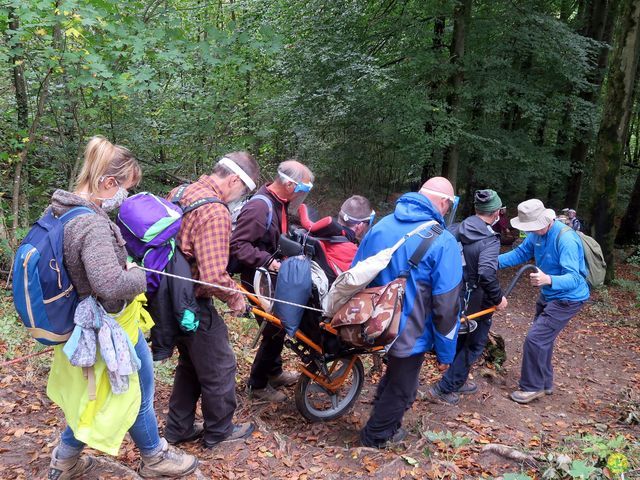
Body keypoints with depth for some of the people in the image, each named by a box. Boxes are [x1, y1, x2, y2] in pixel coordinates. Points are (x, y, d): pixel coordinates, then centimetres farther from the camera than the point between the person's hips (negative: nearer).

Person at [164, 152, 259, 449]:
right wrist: (235, 298, -12)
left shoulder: (180, 193, 3)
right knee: (219, 368, 11)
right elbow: (214, 277, -31)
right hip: (194, 304, -9)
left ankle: (178, 428, 37)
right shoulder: (215, 213, -26)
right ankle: (219, 431, 29)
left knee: (190, 364, 25)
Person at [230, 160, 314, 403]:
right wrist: (267, 261, -33)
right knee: (274, 331, 1)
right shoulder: (259, 207, -26)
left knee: (279, 326, 22)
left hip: (274, 278, 10)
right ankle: (257, 384, 20)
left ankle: (273, 371, 43)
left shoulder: (279, 203, 4)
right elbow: (237, 245, -29)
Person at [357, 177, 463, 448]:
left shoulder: (381, 226, -3)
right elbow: (446, 306, -20)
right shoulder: (443, 242, -21)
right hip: (409, 334, -6)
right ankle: (377, 436, 36)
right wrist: (445, 352, -8)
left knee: (395, 373, 31)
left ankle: (386, 422, 48)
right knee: (401, 390, 18)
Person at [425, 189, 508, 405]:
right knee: (474, 345, 11)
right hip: (477, 303, -6)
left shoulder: (457, 230, -4)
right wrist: (498, 298, -21)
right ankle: (443, 388, 11)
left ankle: (458, 381, 40)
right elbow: (486, 274, -36)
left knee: (461, 341, 24)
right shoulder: (490, 240, -23)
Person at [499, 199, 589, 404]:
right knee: (542, 338, 19)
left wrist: (548, 279, -56)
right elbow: (521, 253, 5)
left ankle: (532, 387, 4)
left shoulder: (566, 239, -32)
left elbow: (573, 278, -37)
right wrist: (496, 260, -11)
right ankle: (545, 383, 36)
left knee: (535, 339, -12)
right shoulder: (537, 233, -7)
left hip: (567, 299, -9)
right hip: (548, 295, 9)